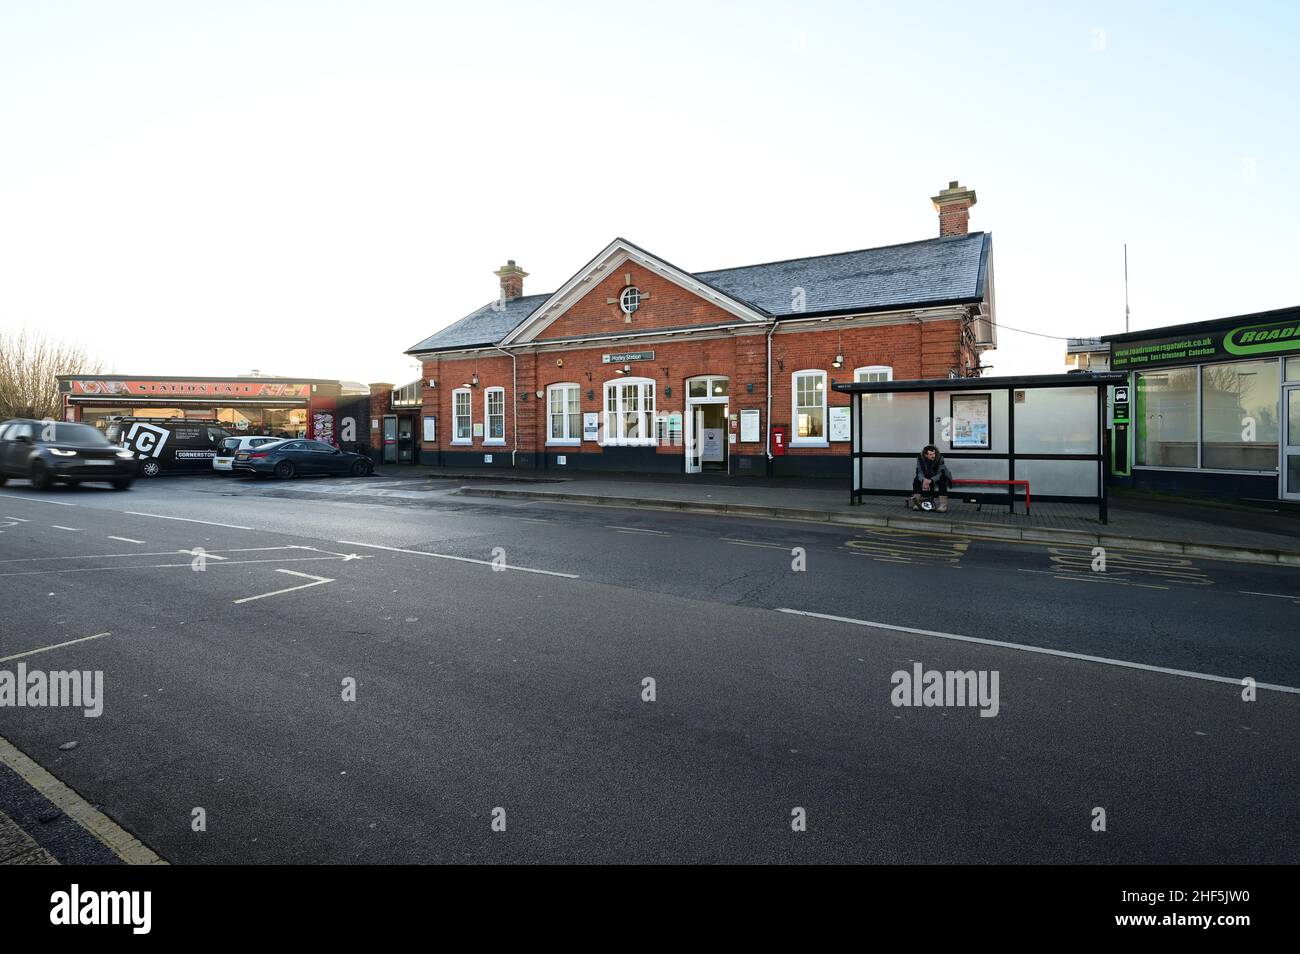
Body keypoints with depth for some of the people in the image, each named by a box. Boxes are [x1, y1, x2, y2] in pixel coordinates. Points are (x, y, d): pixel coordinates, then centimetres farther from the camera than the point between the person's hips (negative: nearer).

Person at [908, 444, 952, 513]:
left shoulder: (939, 458, -26)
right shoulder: (920, 458, -20)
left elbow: (940, 473, -31)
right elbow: (920, 472, -23)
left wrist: (931, 480, -49)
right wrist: (924, 480, -46)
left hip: (937, 477, -2)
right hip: (926, 477, 2)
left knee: (942, 481, -33)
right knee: (916, 480, -22)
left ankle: (943, 505, -31)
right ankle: (916, 502, -17)